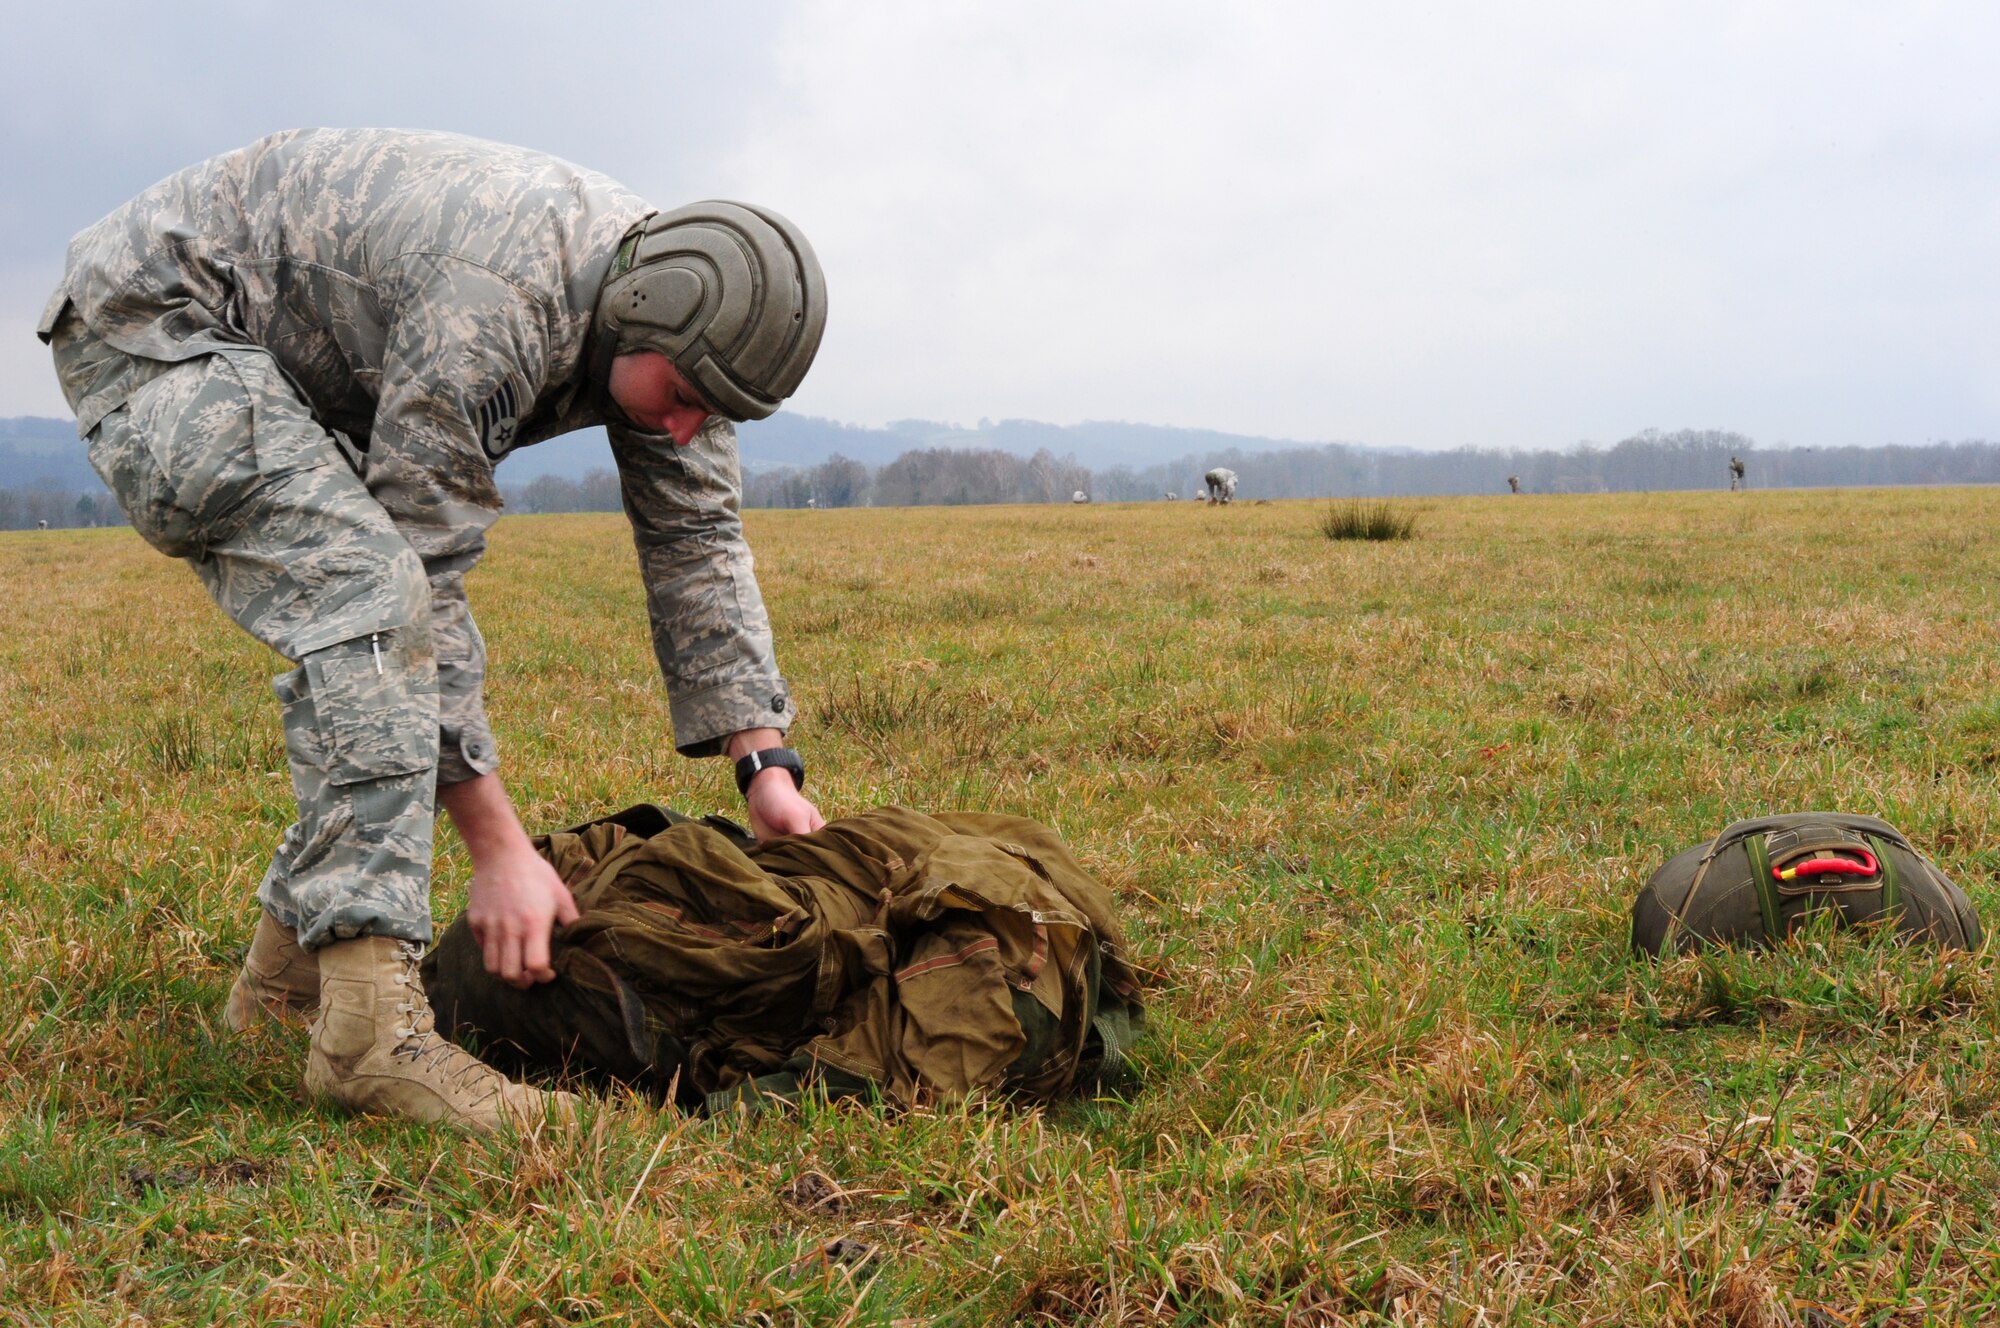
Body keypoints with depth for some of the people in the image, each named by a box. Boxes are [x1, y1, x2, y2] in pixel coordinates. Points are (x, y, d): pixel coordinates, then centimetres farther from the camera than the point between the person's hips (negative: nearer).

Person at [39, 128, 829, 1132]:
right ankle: (371, 1020, -34)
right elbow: (424, 572, -31)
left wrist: (764, 762, -7)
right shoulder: (492, 307, -35)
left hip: (296, 381, 10)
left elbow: (696, 543, 1)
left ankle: (287, 966, 15)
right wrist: (496, 846, -29)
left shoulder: (676, 314, -8)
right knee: (373, 599, -28)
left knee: (404, 655, 3)